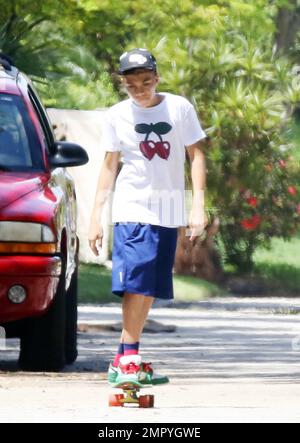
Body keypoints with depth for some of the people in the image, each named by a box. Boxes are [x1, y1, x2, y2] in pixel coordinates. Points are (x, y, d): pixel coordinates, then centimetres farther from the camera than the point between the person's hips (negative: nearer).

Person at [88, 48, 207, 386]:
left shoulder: (179, 108, 0)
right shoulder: (117, 115, 2)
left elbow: (196, 154, 3)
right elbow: (110, 164, 8)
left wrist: (198, 205, -6)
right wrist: (96, 215, 5)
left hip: (168, 209, 2)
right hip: (132, 206, -2)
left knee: (152, 287, 4)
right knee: (136, 280, -16)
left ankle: (124, 360, 10)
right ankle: (129, 359, -18)